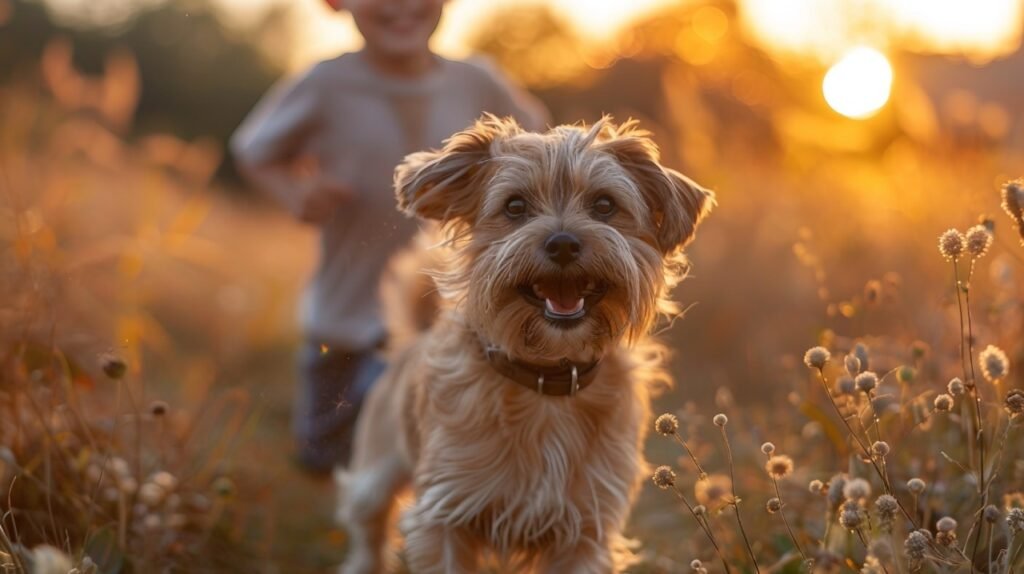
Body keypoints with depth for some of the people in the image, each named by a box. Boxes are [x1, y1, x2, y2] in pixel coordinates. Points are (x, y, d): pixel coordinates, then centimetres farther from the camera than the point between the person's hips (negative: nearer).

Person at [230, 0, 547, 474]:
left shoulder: (475, 86, -9)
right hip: (347, 316, -1)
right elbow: (253, 151, 0)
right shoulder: (325, 88, -16)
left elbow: (533, 134, 12)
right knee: (324, 455, 17)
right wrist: (296, 193, -18)